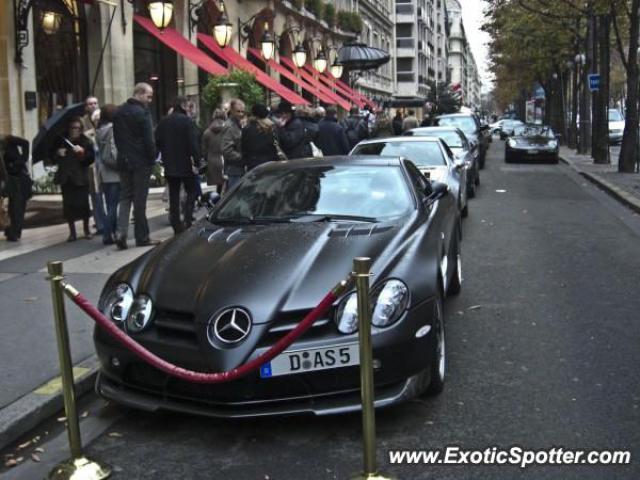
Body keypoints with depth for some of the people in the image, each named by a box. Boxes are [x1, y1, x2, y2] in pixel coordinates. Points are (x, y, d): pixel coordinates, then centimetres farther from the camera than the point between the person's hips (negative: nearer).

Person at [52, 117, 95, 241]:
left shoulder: (86, 142, 2)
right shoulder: (62, 142, 10)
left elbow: (91, 158, -7)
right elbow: (54, 159, 15)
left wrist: (82, 152, -22)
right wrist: (58, 154, -5)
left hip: (81, 178, -2)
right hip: (66, 178, 3)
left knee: (83, 203, -2)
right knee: (68, 205, 1)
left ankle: (86, 230, 16)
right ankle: (72, 232, 9)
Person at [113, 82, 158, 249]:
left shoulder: (118, 112, 10)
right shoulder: (142, 112, -12)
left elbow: (116, 136, 13)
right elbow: (149, 140, -14)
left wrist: (122, 153, 16)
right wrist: (152, 159, -5)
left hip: (123, 161, 6)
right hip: (141, 162, -6)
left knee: (125, 197, 11)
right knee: (139, 199, 0)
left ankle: (121, 232, -3)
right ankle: (142, 237, 6)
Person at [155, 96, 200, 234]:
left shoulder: (163, 122, 7)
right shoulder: (187, 121, -11)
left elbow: (157, 142, 9)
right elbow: (194, 143, -17)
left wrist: (165, 159, 15)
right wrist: (197, 160, -13)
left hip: (169, 166, 5)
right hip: (185, 165, -5)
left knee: (174, 195, 10)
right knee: (191, 192, 7)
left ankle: (176, 225, 10)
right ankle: (187, 221, -7)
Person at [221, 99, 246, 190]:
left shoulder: (238, 124, 16)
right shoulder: (229, 126, -14)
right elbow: (227, 150, -21)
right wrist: (243, 158, -16)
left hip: (240, 169, 9)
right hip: (234, 170, -9)